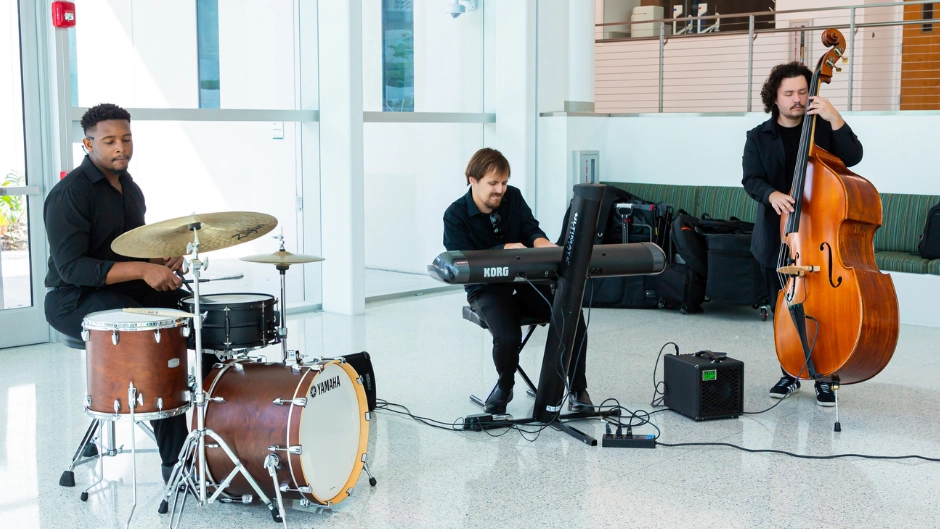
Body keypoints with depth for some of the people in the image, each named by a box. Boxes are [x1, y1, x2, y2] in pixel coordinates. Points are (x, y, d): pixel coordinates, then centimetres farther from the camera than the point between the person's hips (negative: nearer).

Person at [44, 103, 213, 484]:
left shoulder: (130, 189, 12)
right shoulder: (69, 194, -15)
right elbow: (70, 267, -23)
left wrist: (164, 259, -1)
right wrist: (142, 270, -30)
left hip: (128, 291, 8)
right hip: (75, 300, -8)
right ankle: (175, 462, -25)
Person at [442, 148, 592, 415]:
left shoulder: (513, 197, 5)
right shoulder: (455, 216, -8)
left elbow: (531, 230, 4)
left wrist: (541, 242, -22)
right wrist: (505, 249, -28)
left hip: (526, 280, 4)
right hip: (487, 289, -4)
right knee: (508, 336, -33)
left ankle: (577, 388, -3)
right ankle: (505, 386, 1)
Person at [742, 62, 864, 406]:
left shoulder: (824, 128, 3)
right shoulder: (759, 137, 4)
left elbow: (853, 157, -10)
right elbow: (751, 180, -7)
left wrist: (836, 120, -20)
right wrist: (771, 194, -28)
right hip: (778, 239, 1)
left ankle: (825, 380, 10)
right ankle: (790, 375, 23)